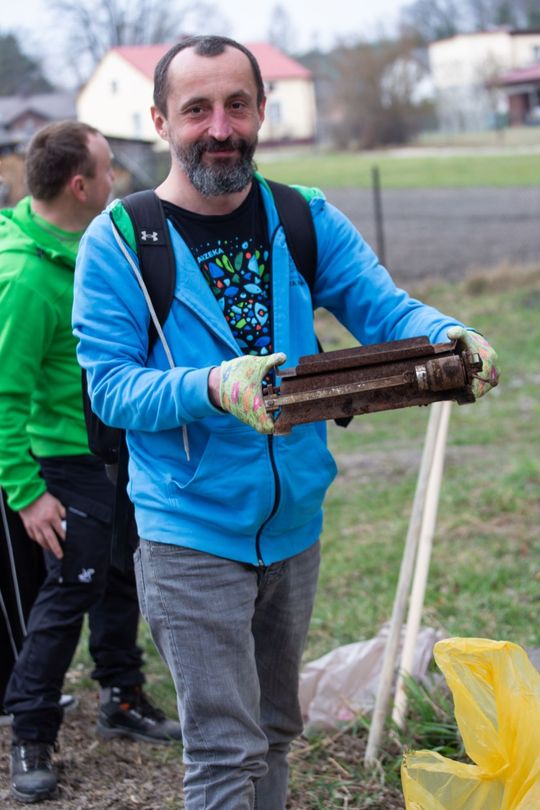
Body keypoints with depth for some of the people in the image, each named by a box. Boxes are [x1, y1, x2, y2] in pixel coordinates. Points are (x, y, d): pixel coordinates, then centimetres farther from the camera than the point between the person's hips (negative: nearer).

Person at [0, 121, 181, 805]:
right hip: (68, 462, -9)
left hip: (117, 448, 9)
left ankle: (121, 701, 33)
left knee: (120, 578, 17)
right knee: (68, 593, -3)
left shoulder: (84, 245, 3)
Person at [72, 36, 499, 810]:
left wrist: (451, 338, -29)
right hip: (193, 535, -5)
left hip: (295, 526, 5)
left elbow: (385, 308, -6)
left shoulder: (307, 221, 2)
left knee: (273, 731, 21)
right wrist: (212, 387, -33)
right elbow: (110, 387, -14)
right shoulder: (117, 242, -10)